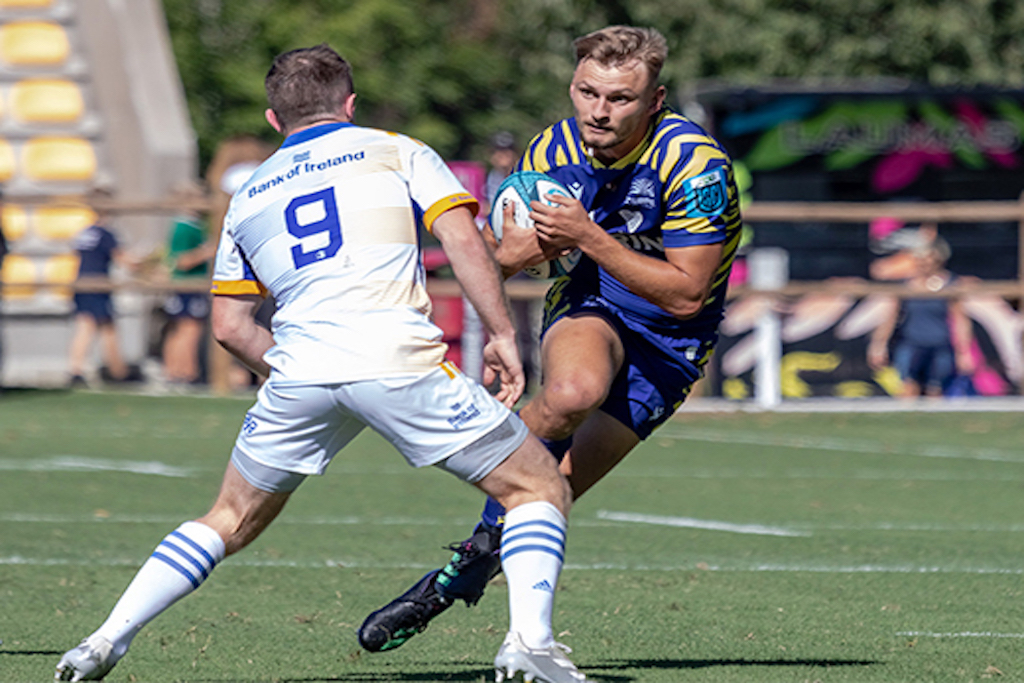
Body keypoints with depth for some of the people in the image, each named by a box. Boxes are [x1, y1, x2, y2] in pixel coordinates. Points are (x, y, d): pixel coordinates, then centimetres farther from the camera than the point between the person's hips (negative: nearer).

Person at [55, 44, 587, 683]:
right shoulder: (398, 152, 16)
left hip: (299, 368, 3)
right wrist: (502, 333, 3)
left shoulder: (249, 196, 26)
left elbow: (229, 323, 24)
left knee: (230, 523, 23)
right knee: (542, 489, 8)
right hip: (400, 358, -3)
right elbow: (462, 238, 1)